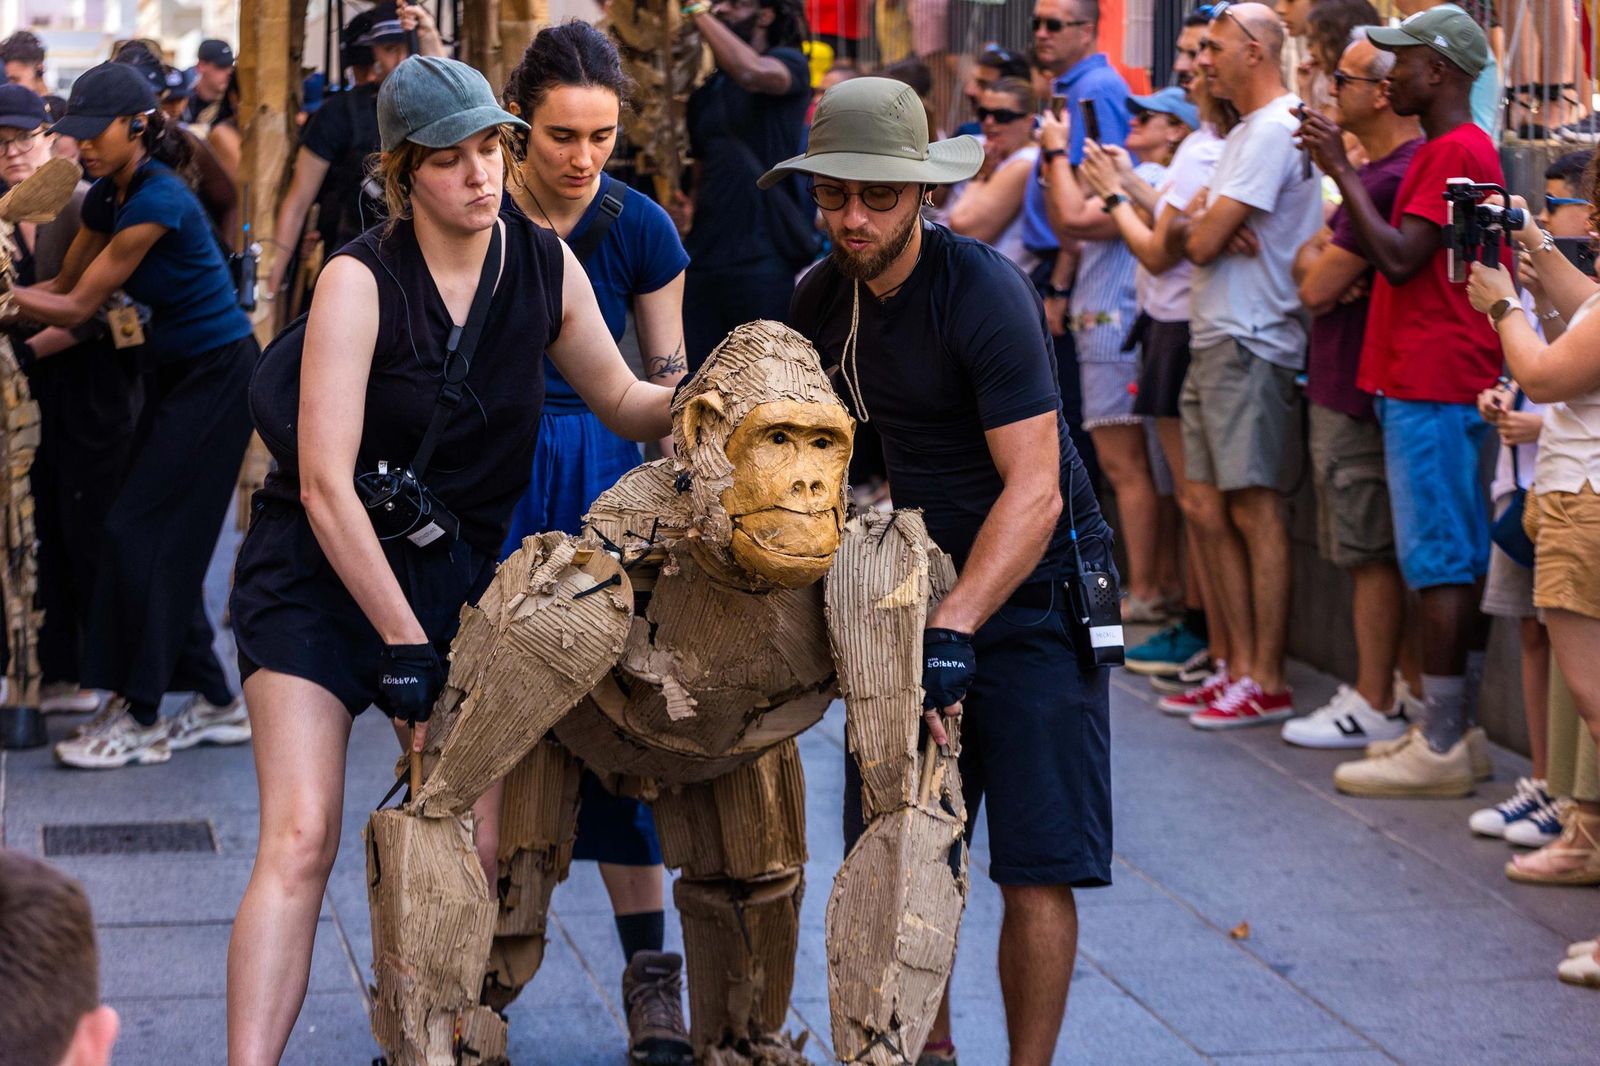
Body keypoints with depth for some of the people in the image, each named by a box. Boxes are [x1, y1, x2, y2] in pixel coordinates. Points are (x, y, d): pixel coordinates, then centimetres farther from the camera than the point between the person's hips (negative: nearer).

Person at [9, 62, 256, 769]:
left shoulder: (157, 200, -23)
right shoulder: (106, 198, 4)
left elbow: (77, 308, -19)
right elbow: (61, 287, 12)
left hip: (216, 377, -9)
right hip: (171, 371, 9)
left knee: (139, 532, -9)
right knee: (165, 540, 9)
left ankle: (140, 718, -3)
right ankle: (215, 703, 18)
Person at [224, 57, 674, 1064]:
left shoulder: (547, 265, -1)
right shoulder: (360, 281, -15)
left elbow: (623, 400, 14)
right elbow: (325, 486, -18)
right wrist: (404, 643, -19)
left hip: (455, 568, 4)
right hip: (321, 568, -4)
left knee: (474, 851, -5)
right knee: (300, 840, -14)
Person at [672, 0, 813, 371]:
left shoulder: (789, 64, -1)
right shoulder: (706, 92, 18)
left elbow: (752, 72, -25)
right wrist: (687, 209, 2)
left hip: (763, 258, -6)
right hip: (703, 256, 6)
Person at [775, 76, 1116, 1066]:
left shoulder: (985, 293, -22)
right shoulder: (821, 298, 1)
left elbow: (1034, 490, -28)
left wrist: (953, 631, -36)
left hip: (1032, 589, -6)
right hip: (913, 586, 6)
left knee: (1037, 864, -8)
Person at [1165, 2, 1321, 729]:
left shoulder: (1274, 130, -12)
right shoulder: (1245, 133, 21)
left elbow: (1204, 242, -17)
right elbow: (1193, 238, 15)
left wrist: (1198, 225, 5)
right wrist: (1205, 224, -7)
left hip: (1250, 344, -10)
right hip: (1212, 342, 10)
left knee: (1255, 510, -8)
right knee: (1212, 512, 9)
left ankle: (1268, 684, -6)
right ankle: (1240, 667, 15)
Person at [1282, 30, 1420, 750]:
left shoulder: (1389, 180, -21)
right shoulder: (1392, 168, 14)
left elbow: (1316, 288, -20)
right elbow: (1308, 257, 16)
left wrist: (1317, 263, 1)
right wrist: (1322, 258, -6)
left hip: (1359, 391, -10)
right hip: (1347, 383, 10)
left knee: (1371, 550, -4)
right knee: (1369, 549, 15)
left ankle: (1376, 708, 2)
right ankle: (1380, 686, 22)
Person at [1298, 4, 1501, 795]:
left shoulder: (1454, 152, -13)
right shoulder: (1457, 149, 19)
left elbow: (1400, 256, -20)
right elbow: (1399, 258, 18)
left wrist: (1341, 170, -14)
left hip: (1432, 387, -10)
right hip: (1446, 381, 10)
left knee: (1439, 563, -9)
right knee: (1463, 560, 10)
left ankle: (1440, 748, -7)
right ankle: (1457, 732, 15)